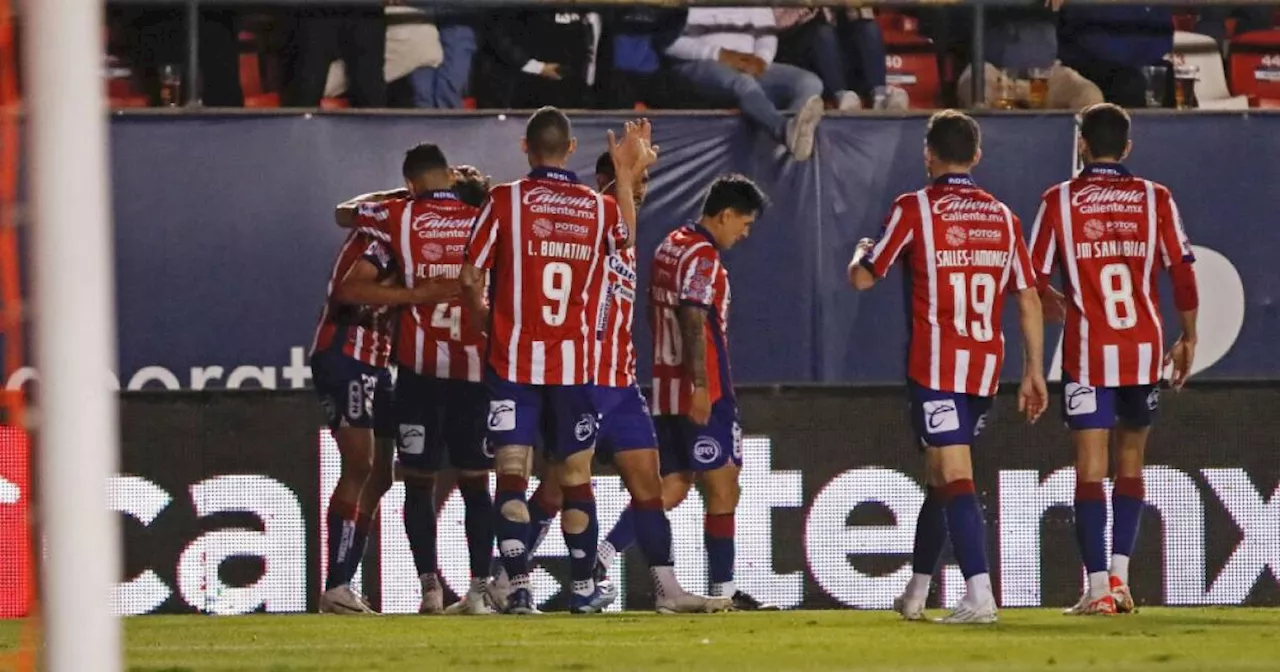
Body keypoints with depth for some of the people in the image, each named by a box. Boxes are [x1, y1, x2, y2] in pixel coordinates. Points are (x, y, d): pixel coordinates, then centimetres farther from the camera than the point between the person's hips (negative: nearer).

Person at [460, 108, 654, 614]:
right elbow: (626, 233, 27)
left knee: (512, 474, -4)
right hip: (574, 363, 2)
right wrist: (626, 175, 36)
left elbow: (471, 275, -5)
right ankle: (583, 588, 19)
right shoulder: (598, 208, 3)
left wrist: (480, 318, 14)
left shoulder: (504, 201, -6)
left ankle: (519, 586, -15)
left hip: (513, 360, -2)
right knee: (576, 477, 12)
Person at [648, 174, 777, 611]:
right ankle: (724, 590, 0)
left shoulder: (669, 248, 16)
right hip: (702, 394, -9)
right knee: (722, 489, -2)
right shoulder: (702, 257, -12)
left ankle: (599, 558, -3)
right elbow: (694, 322, -20)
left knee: (672, 489, 9)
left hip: (666, 390, 9)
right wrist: (700, 388, -23)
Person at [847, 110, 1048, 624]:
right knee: (939, 476, 19)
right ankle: (916, 592, 29)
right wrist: (1034, 371, 12)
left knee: (954, 480, -10)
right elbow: (1029, 298, 7)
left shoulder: (914, 209, -5)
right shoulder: (1002, 216, 9)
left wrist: (861, 251, 23)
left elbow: (862, 278, 0)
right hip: (986, 369, 5)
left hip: (935, 365, -5)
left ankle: (979, 596, -23)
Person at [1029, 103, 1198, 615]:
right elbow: (1182, 272, -1)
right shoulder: (1155, 199, 1)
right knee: (1130, 461, 15)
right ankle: (1120, 576, 8)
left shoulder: (1059, 202, -2)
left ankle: (1098, 587, -9)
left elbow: (1034, 280, 0)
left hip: (1087, 352, -2)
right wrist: (1188, 337, 11)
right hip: (1145, 348, 2)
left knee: (1091, 469, -1)